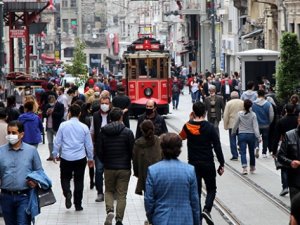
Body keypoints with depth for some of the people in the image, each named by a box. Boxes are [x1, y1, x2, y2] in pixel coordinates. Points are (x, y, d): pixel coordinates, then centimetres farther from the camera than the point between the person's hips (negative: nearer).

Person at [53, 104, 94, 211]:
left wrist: (55, 154, 12)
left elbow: (57, 141, -2)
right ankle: (78, 205, 13)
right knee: (79, 181, 11)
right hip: (80, 158, 1)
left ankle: (67, 192, -15)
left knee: (65, 178, 15)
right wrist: (90, 158, 16)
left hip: (66, 158, -1)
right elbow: (89, 145, 4)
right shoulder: (84, 127, -3)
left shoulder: (63, 125, -6)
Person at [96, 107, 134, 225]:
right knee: (121, 194, 6)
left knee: (109, 191, 18)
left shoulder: (103, 132, -3)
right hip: (124, 168, -2)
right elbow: (132, 151, -6)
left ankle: (110, 210, -7)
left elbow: (98, 151, -1)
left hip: (109, 168, 2)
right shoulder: (127, 132, -10)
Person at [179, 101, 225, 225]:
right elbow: (217, 147, -9)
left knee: (196, 191, 7)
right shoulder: (210, 127, -10)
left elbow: (181, 136, 21)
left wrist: (190, 120, 19)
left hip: (193, 164, 2)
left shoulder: (188, 127, -3)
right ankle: (207, 209, -12)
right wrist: (221, 164, -2)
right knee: (211, 189, 13)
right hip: (208, 164, -2)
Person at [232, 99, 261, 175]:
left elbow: (235, 125, 3)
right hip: (251, 135, 1)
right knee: (251, 152, 16)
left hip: (242, 135, -1)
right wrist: (258, 136, -11)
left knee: (243, 152, -4)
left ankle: (244, 168, -22)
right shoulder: (253, 115, -6)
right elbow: (255, 126, -11)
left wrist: (233, 132, 19)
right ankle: (252, 168, 30)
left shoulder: (240, 114, -6)